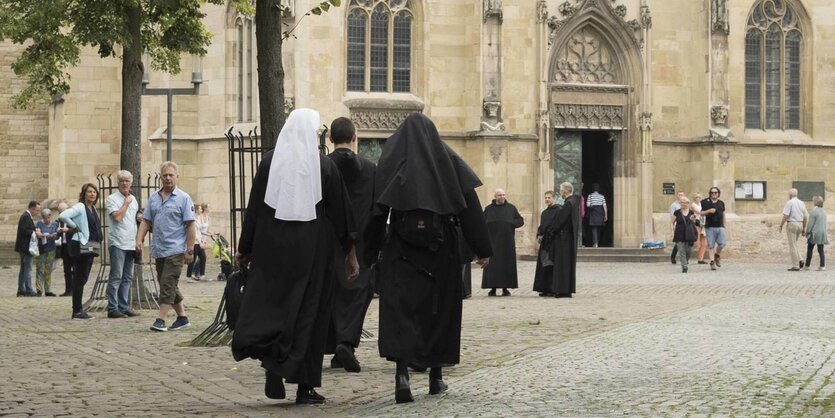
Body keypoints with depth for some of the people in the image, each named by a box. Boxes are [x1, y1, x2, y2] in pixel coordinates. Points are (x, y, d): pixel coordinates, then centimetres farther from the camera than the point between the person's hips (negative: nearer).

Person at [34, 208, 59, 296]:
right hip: (41, 249, -3)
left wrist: (55, 235, -12)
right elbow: (37, 233, -12)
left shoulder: (54, 224, 10)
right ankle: (39, 290, -8)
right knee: (40, 270, -7)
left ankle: (48, 290, 10)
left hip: (51, 250, 4)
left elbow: (57, 237, 11)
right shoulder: (39, 223, 1)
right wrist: (42, 235, -32)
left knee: (48, 270, 7)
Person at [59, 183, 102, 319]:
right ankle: (77, 311, -5)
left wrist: (96, 244, 13)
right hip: (80, 246, -9)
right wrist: (74, 227, -14)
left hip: (90, 246, 9)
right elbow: (63, 216, -25)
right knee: (80, 278, -7)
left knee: (82, 278, 12)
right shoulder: (79, 207, -11)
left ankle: (78, 309, 18)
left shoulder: (93, 209, 15)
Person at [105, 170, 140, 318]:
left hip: (130, 244, 7)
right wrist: (126, 202, -10)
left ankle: (124, 307, 14)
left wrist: (138, 241, 20)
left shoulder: (133, 199, 16)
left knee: (127, 278, 9)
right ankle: (112, 308, -8)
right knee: (116, 277, -9)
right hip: (117, 243, -7)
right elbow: (117, 217, -19)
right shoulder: (112, 199, -5)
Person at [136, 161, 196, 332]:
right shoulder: (154, 197, 11)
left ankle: (160, 319, -12)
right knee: (170, 286, 12)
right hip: (158, 250, 6)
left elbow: (190, 226, -7)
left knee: (168, 285, -11)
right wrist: (139, 239, -2)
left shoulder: (184, 198, -5)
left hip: (175, 250, -6)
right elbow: (146, 221, 13)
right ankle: (182, 318, 21)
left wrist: (190, 250, -12)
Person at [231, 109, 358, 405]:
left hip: (272, 247, 1)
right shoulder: (325, 166, -4)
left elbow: (254, 207, 1)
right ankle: (305, 386, 7)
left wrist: (245, 247, 10)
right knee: (309, 312, 5)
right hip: (314, 250, -1)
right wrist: (349, 252, 8)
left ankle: (273, 368, -12)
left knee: (269, 304, 9)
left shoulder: (269, 161, -2)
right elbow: (341, 212, -1)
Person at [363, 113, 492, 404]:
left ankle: (402, 372, -25)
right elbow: (470, 205, -2)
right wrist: (482, 249, -1)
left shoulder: (390, 160, 3)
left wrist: (370, 254, 3)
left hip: (401, 248, -1)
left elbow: (377, 210, -1)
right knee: (439, 308, 14)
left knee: (399, 308, -5)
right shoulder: (448, 158, 4)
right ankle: (436, 376, 22)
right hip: (442, 247, 1)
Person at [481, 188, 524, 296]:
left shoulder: (511, 208, 8)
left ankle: (505, 288, 4)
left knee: (507, 263, -1)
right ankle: (493, 288, -1)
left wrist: (511, 223, -8)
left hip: (507, 241, 0)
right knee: (492, 263, -4)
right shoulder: (489, 209, 8)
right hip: (492, 241, 0)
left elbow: (520, 221, 10)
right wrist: (491, 224, -9)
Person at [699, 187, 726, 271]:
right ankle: (712, 262, 3)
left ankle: (717, 255, 19)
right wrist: (709, 211, -14)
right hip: (710, 227, -2)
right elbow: (701, 213, 2)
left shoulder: (721, 203, 12)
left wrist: (724, 225, 17)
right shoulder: (706, 202, 2)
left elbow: (723, 214, 20)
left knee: (722, 243, -9)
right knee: (711, 245, -2)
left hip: (720, 227, 2)